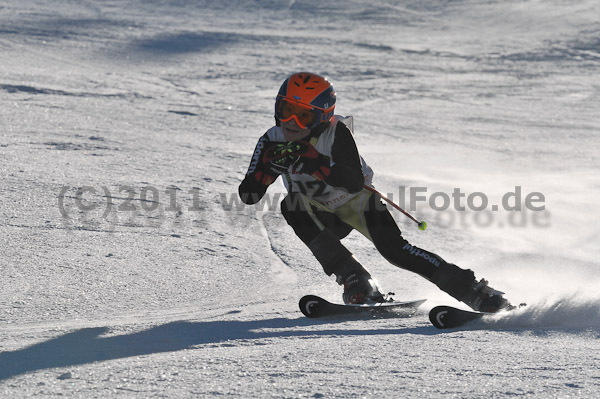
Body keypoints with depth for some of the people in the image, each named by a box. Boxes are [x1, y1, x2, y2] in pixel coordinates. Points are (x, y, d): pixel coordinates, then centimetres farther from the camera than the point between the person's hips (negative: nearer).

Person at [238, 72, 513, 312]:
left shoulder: (335, 132, -27)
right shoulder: (273, 142, -16)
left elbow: (356, 182, -38)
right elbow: (248, 195, -19)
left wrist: (312, 161, -48)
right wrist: (270, 165, -38)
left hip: (359, 203, -4)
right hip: (324, 218, 4)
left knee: (394, 249, -26)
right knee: (291, 206, -26)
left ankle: (475, 292, -19)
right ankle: (357, 284, -25)